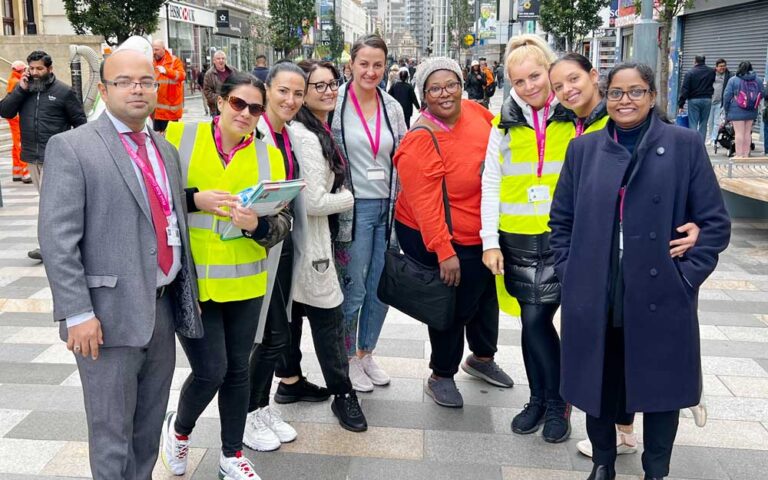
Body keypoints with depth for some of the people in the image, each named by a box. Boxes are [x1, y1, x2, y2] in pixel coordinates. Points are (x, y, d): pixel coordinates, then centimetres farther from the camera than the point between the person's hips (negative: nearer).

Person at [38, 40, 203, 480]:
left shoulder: (167, 150, 14)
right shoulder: (71, 147, -7)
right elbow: (58, 240, -13)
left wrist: (186, 291, 12)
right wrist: (77, 314, -18)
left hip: (163, 307, 6)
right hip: (110, 313, -6)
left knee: (150, 426, 18)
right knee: (112, 432, 5)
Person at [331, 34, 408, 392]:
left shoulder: (393, 108, 7)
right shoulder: (335, 104, -7)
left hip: (388, 207, 5)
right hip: (354, 208, -5)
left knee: (381, 288, 12)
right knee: (354, 289, 3)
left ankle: (367, 353, 31)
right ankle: (348, 358, 22)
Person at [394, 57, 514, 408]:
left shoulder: (475, 111, -6)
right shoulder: (419, 142, -26)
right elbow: (426, 204, -28)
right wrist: (445, 253, -29)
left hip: (482, 232, 8)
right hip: (439, 239, -8)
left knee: (485, 293, 24)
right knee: (456, 305, 4)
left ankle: (482, 358, 49)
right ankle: (441, 376, 28)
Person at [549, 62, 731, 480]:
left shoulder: (685, 145, -2)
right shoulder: (583, 149, 6)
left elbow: (714, 222, -1)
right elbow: (561, 219, 12)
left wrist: (686, 275, -8)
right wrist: (568, 271, 3)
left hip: (660, 298, -1)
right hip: (594, 299, 2)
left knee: (661, 386, 11)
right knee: (599, 383, 12)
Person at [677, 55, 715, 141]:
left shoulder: (690, 73, -6)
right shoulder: (711, 72, 5)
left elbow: (684, 90, -8)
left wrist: (681, 105, -7)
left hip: (694, 100, -3)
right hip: (707, 100, 3)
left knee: (693, 124, -1)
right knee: (703, 124, 9)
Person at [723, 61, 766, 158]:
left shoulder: (733, 80, -4)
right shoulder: (758, 80, 6)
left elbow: (727, 96, -5)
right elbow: (763, 94, 11)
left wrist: (726, 110, 5)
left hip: (737, 111, -4)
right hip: (752, 112, 4)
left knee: (739, 133, -3)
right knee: (748, 132, 11)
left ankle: (739, 155, -3)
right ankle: (746, 154, 16)